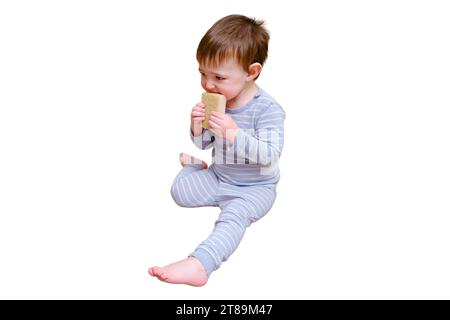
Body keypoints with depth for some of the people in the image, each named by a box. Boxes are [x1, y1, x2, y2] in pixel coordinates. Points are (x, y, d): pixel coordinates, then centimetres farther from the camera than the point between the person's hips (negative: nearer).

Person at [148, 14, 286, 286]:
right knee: (180, 191, 1)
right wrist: (198, 128, -19)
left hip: (255, 187, -6)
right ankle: (195, 166, 33)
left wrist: (234, 134, -41)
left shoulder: (268, 109, -22)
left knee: (234, 214, -33)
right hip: (219, 176, 6)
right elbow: (204, 144, 5)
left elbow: (269, 155, -31)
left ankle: (199, 264, -50)